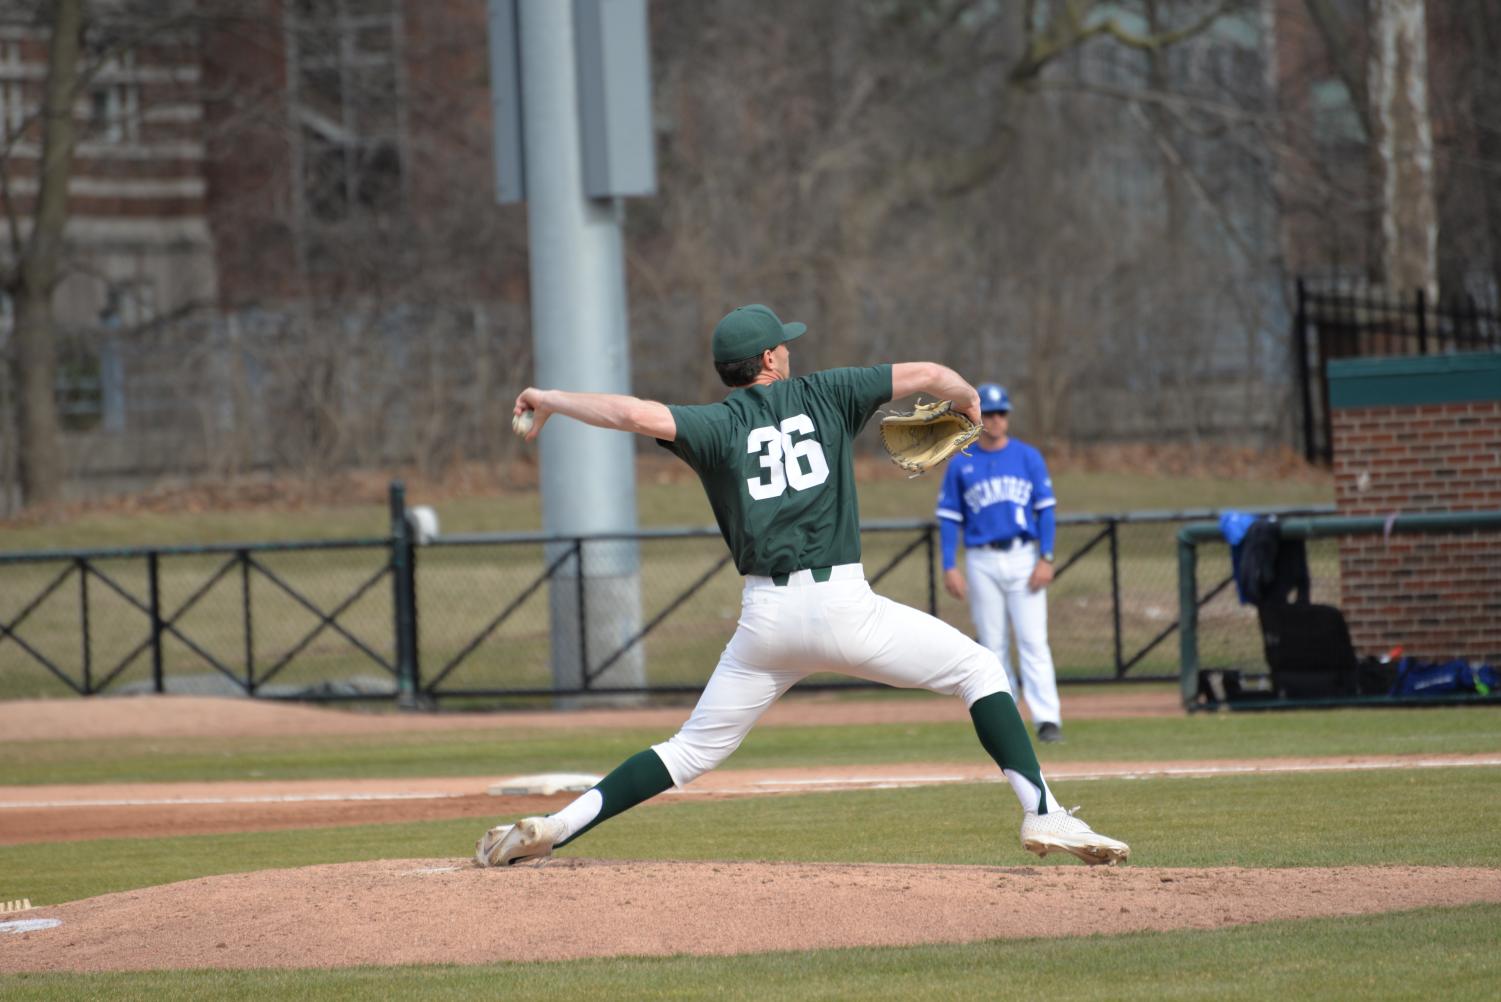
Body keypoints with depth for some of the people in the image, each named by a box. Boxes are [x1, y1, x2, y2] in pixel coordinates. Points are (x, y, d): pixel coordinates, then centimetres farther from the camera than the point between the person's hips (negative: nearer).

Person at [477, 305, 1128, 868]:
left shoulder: (717, 425, 6)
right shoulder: (825, 396, 8)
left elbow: (640, 415, -13)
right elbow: (926, 375, 8)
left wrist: (552, 400, 0)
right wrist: (966, 398, 31)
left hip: (765, 616, 2)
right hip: (843, 606, -2)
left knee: (694, 751, 12)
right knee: (979, 670, 14)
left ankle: (554, 828, -1)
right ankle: (1042, 814, -2)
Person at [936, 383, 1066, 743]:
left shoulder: (1028, 457, 5)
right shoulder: (960, 465, 6)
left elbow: (1045, 509, 3)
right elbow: (949, 518, 6)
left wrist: (1046, 558, -7)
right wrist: (949, 567, -3)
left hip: (1023, 558, -1)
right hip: (982, 562, 1)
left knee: (1033, 640, -10)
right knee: (993, 645, 3)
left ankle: (1047, 719, -14)